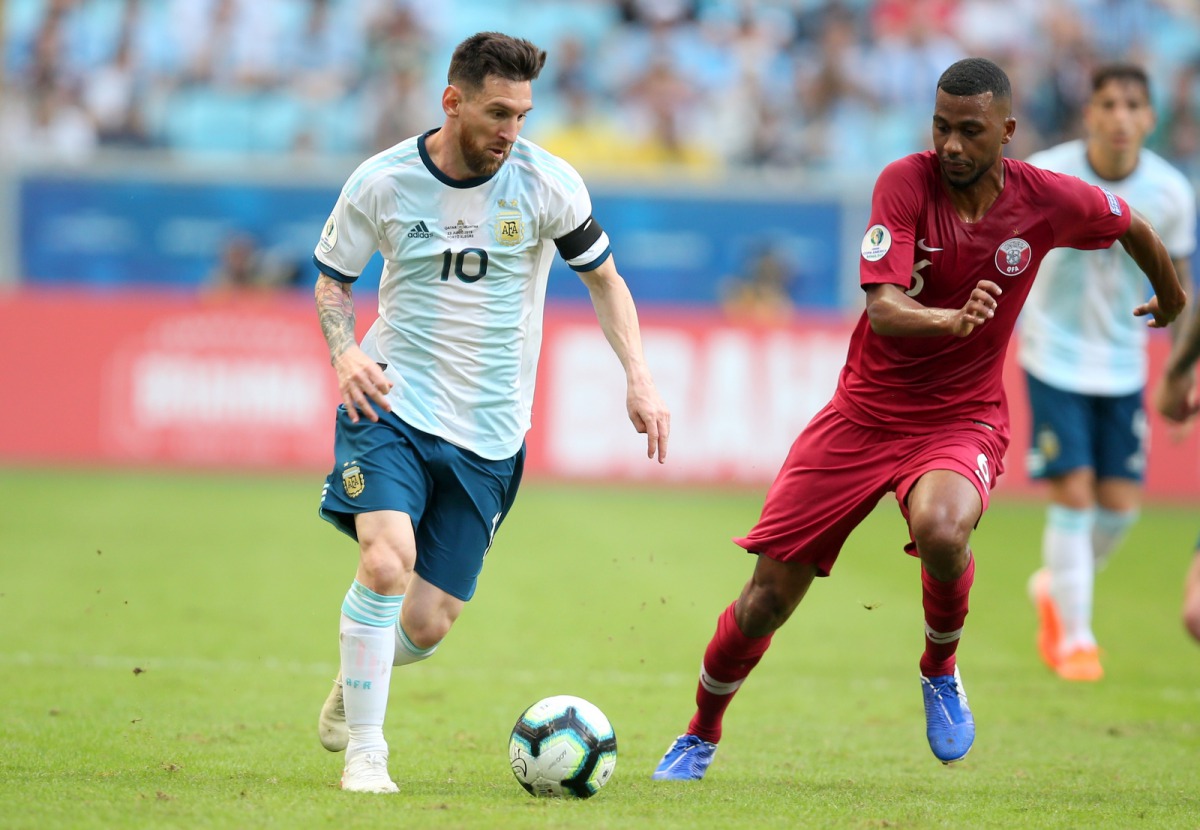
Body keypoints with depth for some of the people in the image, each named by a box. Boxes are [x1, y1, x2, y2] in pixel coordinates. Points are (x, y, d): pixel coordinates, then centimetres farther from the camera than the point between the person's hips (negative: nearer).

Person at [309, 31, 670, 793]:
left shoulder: (547, 184, -6)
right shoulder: (383, 182, -6)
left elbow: (603, 276, 7)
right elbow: (333, 278, 9)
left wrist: (639, 377, -5)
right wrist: (345, 350, -11)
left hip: (488, 434, 2)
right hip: (393, 404, -1)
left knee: (427, 624, 0)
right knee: (386, 560, -27)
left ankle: (357, 678, 36)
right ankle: (364, 750, -11)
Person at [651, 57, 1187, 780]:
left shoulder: (1049, 200, -9)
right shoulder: (905, 183, -15)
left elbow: (1134, 226, 12)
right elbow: (882, 308, -25)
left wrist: (1172, 297, 31)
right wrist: (949, 319, -46)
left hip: (962, 419, 0)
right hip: (865, 413, 0)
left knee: (942, 531, -36)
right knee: (766, 598, 0)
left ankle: (941, 671, -4)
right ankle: (700, 737, 27)